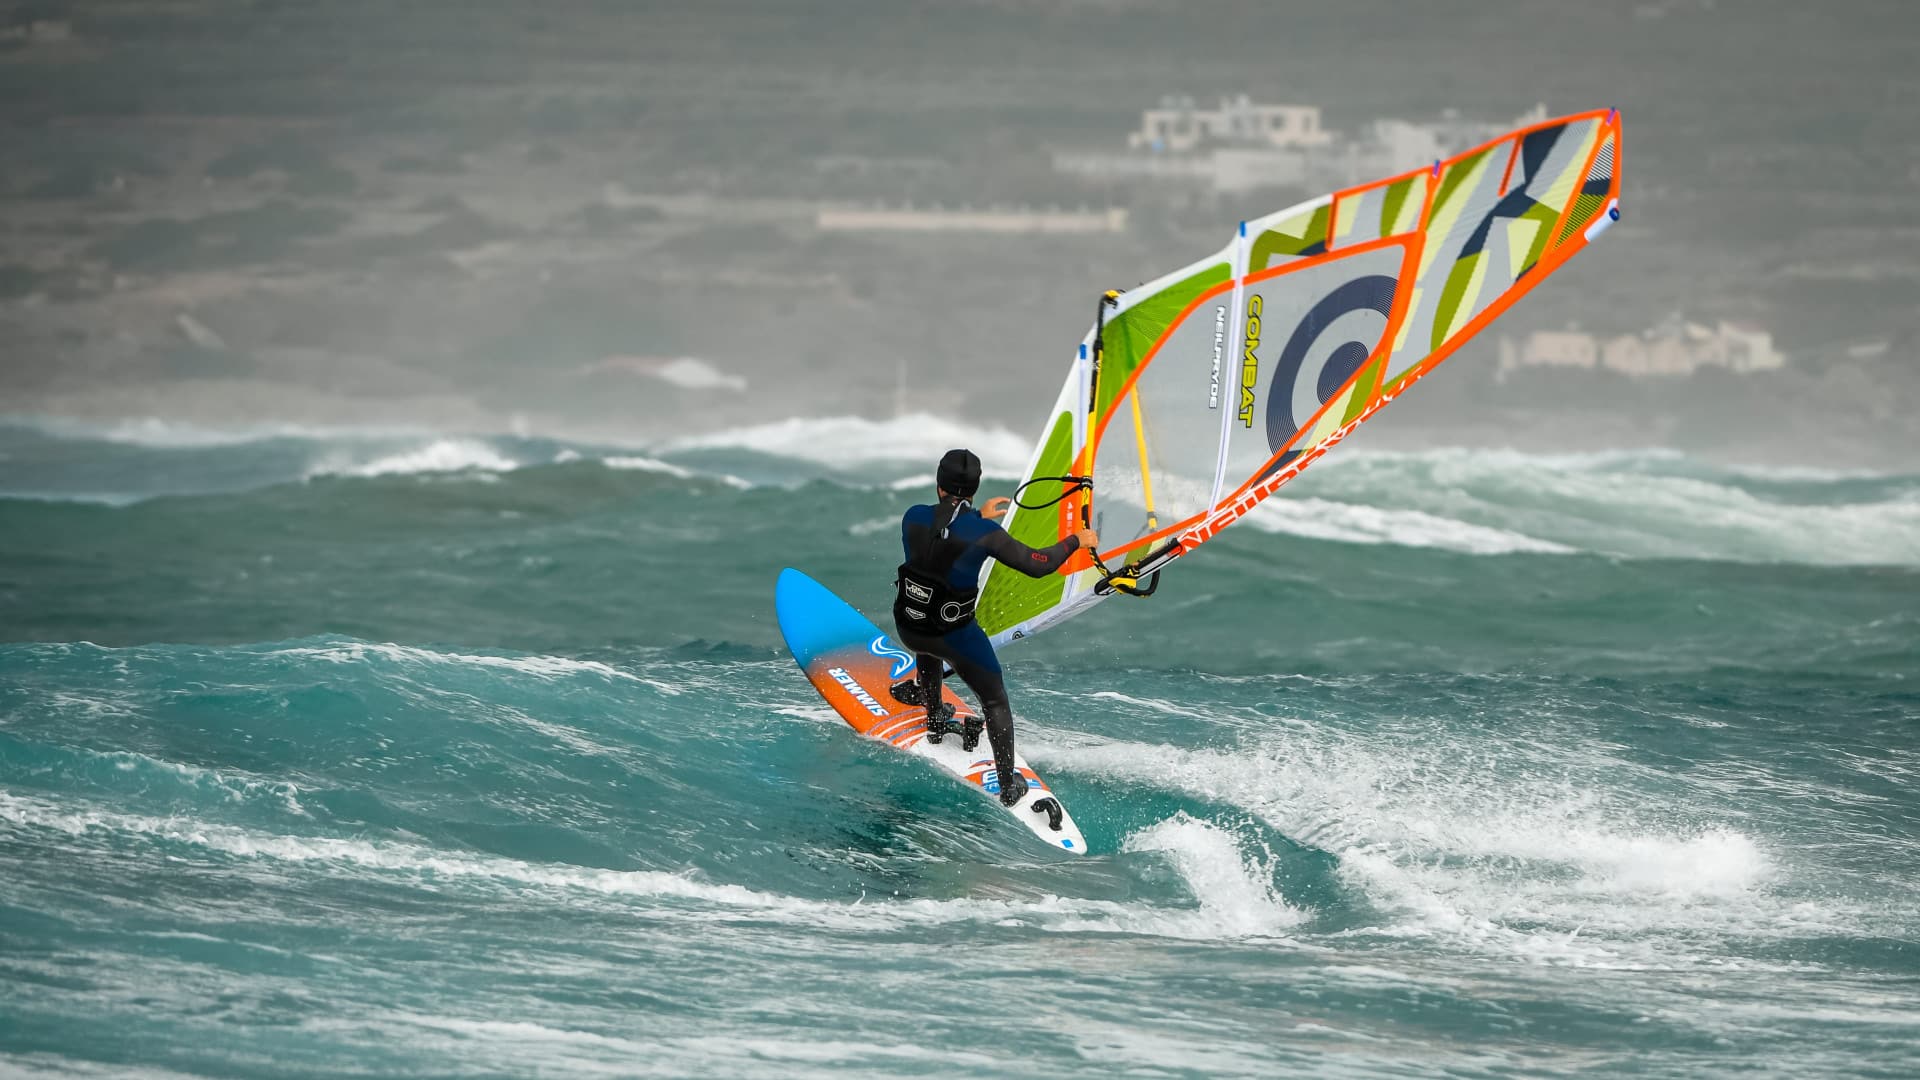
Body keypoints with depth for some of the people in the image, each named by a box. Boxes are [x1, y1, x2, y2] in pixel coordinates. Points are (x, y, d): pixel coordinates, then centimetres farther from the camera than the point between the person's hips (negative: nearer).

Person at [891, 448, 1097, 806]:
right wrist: (1077, 541, 3)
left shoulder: (914, 518, -9)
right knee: (995, 701, 16)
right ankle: (1008, 786, 17)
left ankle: (936, 720, 53)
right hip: (954, 634, -4)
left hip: (908, 626, 4)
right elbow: (1037, 564, -13)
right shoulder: (984, 533, -20)